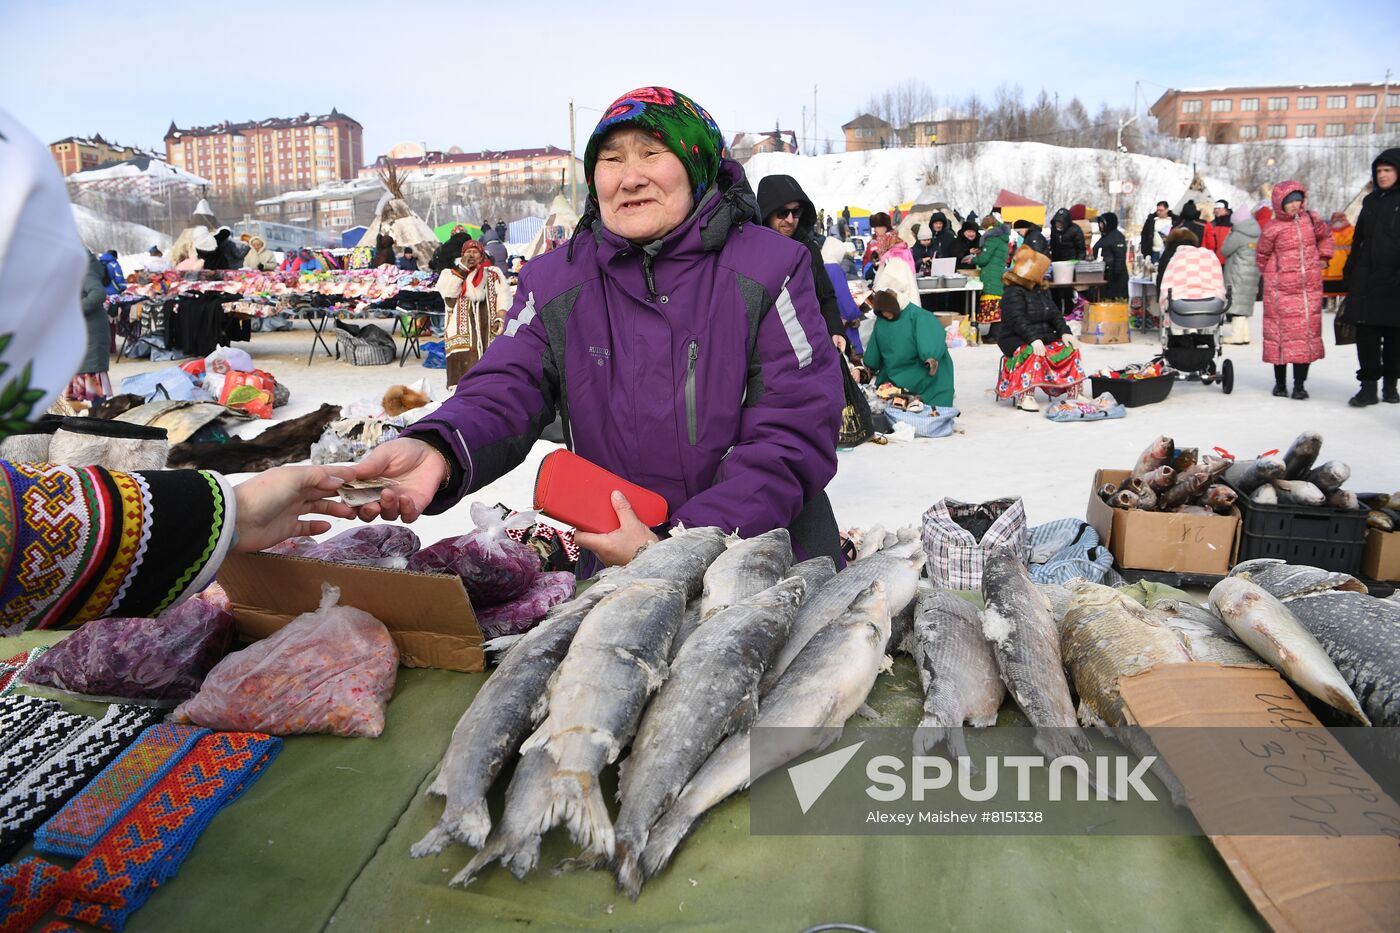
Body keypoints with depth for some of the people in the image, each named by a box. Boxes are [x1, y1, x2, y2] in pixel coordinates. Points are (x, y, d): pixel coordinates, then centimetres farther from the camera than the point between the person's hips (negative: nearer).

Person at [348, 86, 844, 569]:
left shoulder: (770, 268, -5)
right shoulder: (553, 283, 6)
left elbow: (794, 436, -13)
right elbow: (503, 394, -7)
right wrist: (436, 451, -32)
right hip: (615, 572, 2)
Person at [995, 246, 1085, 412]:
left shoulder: (1042, 289, 15)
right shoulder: (1013, 292, -13)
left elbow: (1055, 314, 10)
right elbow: (1018, 320, -25)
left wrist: (1065, 332, -7)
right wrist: (1033, 339, -37)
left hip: (1044, 337, 8)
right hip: (1015, 338, -8)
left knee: (1070, 348, -8)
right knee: (1033, 353, -38)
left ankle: (1074, 392, -5)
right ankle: (1025, 396, -40)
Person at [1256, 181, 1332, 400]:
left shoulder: (1311, 219, 5)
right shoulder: (1273, 228, -6)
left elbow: (1325, 235, 25)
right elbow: (1262, 255, 8)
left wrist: (1323, 257, 16)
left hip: (1310, 288, 3)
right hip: (1281, 290, -3)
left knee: (1306, 332, 1)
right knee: (1281, 332, 1)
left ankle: (1300, 384, 6)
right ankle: (1280, 382, 12)